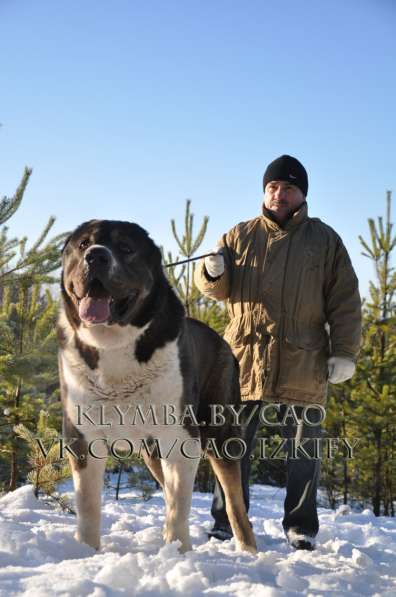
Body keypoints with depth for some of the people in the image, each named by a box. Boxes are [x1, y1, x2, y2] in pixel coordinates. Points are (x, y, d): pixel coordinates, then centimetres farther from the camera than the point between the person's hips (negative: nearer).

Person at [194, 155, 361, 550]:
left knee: (303, 447, 6)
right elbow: (217, 288, 11)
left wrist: (344, 352, -3)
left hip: (303, 363, 0)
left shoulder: (324, 239, 8)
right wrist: (212, 271, -13)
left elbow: (345, 301, 5)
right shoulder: (241, 235, 11)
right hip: (245, 357, 1)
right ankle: (226, 522, 15)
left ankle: (301, 527, 17)